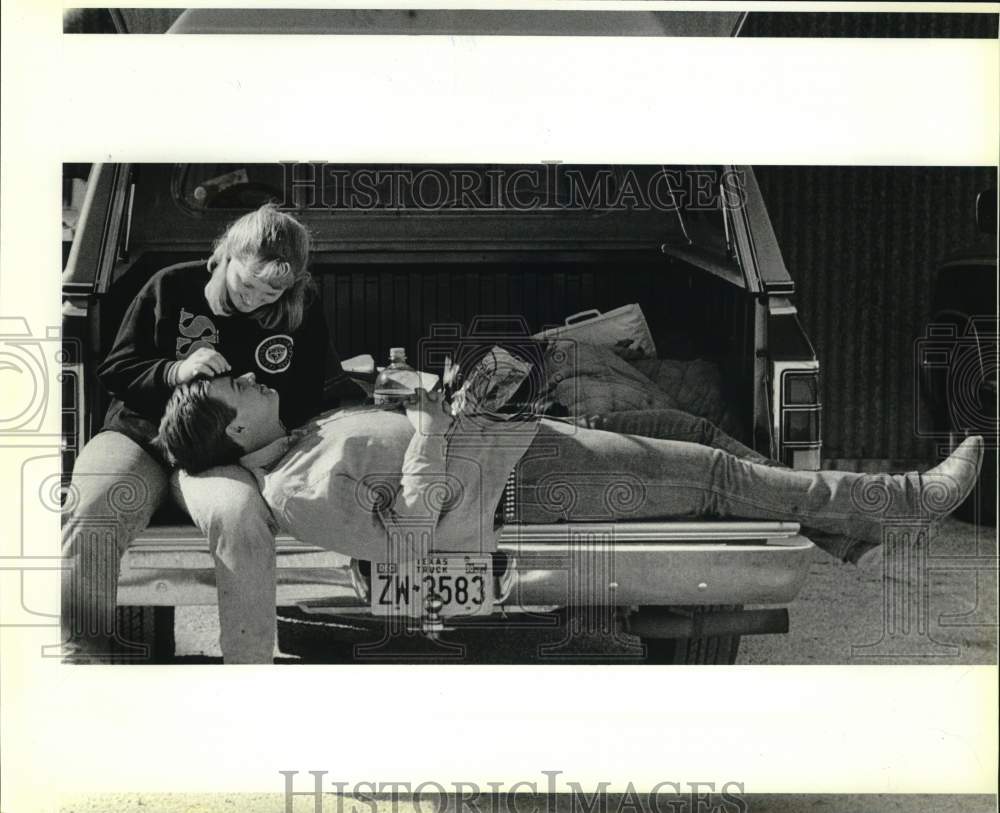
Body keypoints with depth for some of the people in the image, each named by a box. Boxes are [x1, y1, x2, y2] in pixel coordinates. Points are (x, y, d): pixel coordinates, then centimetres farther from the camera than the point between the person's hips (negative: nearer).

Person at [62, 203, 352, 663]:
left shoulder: (302, 312, 4)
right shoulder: (172, 287, 1)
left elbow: (305, 402, 13)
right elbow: (113, 371, 5)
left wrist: (270, 415, -9)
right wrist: (175, 371, -14)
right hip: (140, 430, 1)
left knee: (239, 516, -37)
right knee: (90, 510, -32)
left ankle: (250, 664, -25)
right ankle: (82, 648, -15)